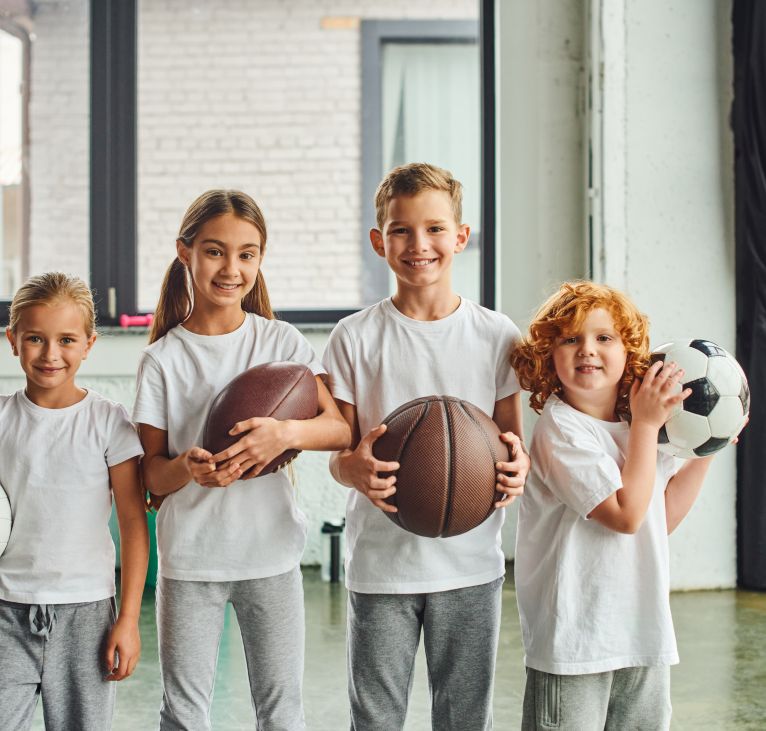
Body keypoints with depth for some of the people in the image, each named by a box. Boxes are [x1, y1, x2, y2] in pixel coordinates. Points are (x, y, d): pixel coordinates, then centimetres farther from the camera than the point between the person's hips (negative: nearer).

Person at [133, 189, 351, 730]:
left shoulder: (280, 340, -1)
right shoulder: (162, 359, -2)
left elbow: (340, 430, -8)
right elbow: (153, 475, -2)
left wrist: (286, 433, -28)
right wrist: (187, 467, -24)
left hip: (272, 551, 1)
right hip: (190, 557, 0)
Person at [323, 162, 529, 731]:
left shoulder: (497, 336, 2)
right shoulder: (356, 337, -1)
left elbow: (512, 438, 7)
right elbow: (338, 451, 0)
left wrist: (517, 466, -16)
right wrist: (355, 469, -23)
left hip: (471, 561, 1)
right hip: (381, 560, -1)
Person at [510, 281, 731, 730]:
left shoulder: (636, 425, 10)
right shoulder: (561, 429, -15)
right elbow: (627, 514, -20)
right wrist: (647, 424, -14)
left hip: (645, 637, 8)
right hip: (575, 639, -8)